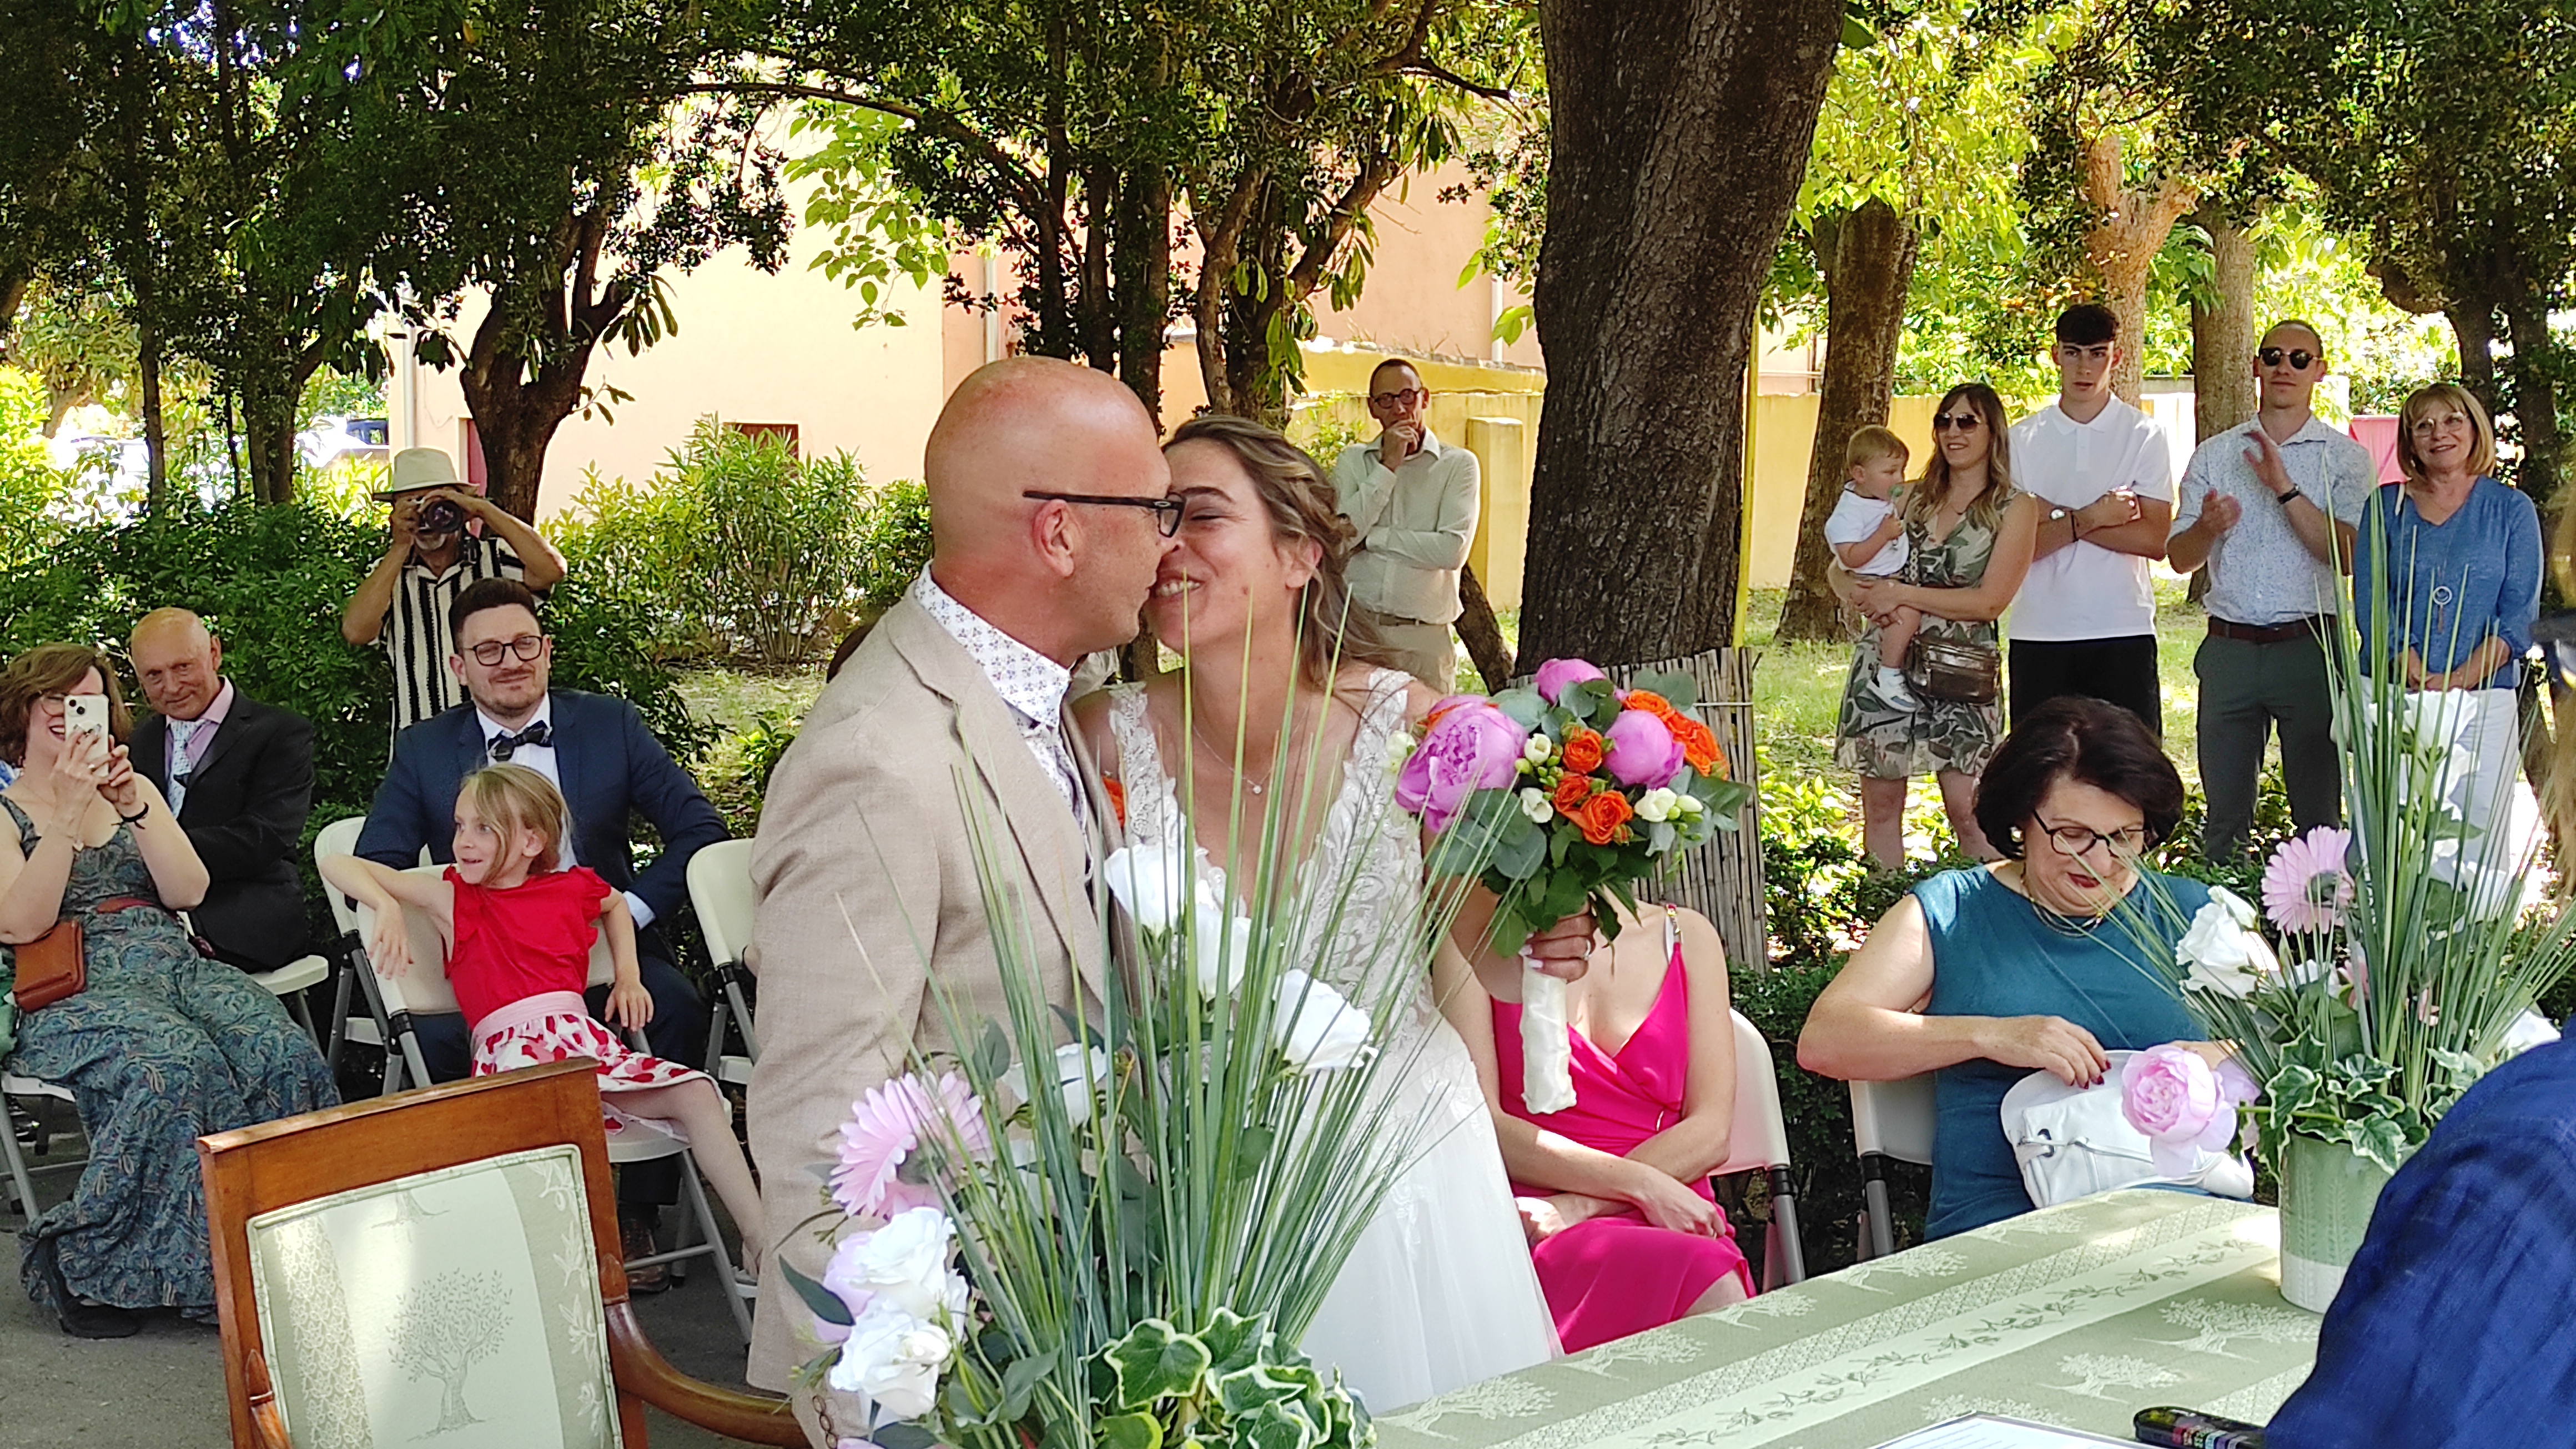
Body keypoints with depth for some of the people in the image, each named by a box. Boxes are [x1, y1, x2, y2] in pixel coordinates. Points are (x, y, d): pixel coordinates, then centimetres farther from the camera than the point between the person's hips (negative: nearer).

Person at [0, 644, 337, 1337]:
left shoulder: (135, 790, 24)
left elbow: (189, 892, 9)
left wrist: (135, 809, -5)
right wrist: (66, 810, -11)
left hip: (177, 968, 5)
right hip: (73, 992, -4)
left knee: (284, 1056, -28)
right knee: (177, 1065, -37)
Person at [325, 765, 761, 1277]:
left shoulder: (570, 889, 18)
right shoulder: (452, 897, 10)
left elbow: (616, 905, 42)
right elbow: (338, 865, 10)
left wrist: (629, 976, 29)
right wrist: (388, 908, -7)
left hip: (585, 1038, 4)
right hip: (508, 1053, -4)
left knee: (697, 1095, -14)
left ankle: (762, 1243, -10)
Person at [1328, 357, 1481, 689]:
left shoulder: (1458, 464, 5)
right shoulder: (1353, 461, 12)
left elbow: (1453, 550, -9)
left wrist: (1371, 536, -4)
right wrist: (1387, 467, -5)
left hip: (1422, 636, -1)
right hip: (1355, 625, 1)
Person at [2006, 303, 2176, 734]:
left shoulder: (2144, 435, 3)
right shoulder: (2022, 439, 6)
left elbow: (2154, 539, -7)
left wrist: (2059, 518, -10)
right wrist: (2091, 517, -12)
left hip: (2123, 633, -1)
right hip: (2040, 633, 1)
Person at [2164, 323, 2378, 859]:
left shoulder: (2346, 459, 4)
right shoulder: (2214, 455, 11)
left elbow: (2346, 555, -10)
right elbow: (2180, 558, 7)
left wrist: (2285, 489, -18)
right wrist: (2208, 526, -16)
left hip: (2309, 647, -2)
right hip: (2229, 648, 2)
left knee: (2318, 809, 4)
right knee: (2224, 811, 7)